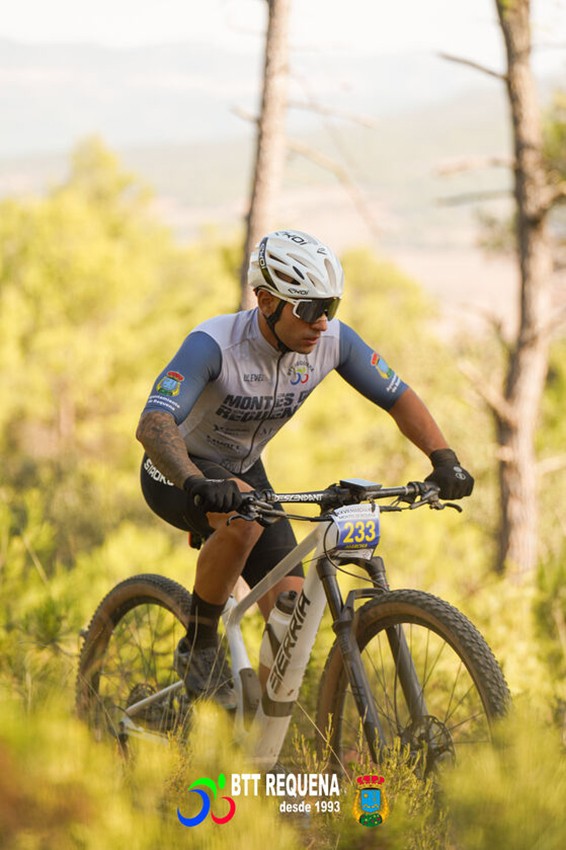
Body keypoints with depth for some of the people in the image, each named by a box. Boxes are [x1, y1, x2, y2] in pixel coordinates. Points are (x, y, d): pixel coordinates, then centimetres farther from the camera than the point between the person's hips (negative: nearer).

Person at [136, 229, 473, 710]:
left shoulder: (333, 341, -17)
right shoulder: (213, 344, -33)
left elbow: (399, 398, -6)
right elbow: (154, 424, -44)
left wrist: (444, 460, -22)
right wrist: (198, 484, -62)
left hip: (244, 470, 6)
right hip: (178, 474, -5)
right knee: (245, 516, -38)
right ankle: (199, 647, -18)